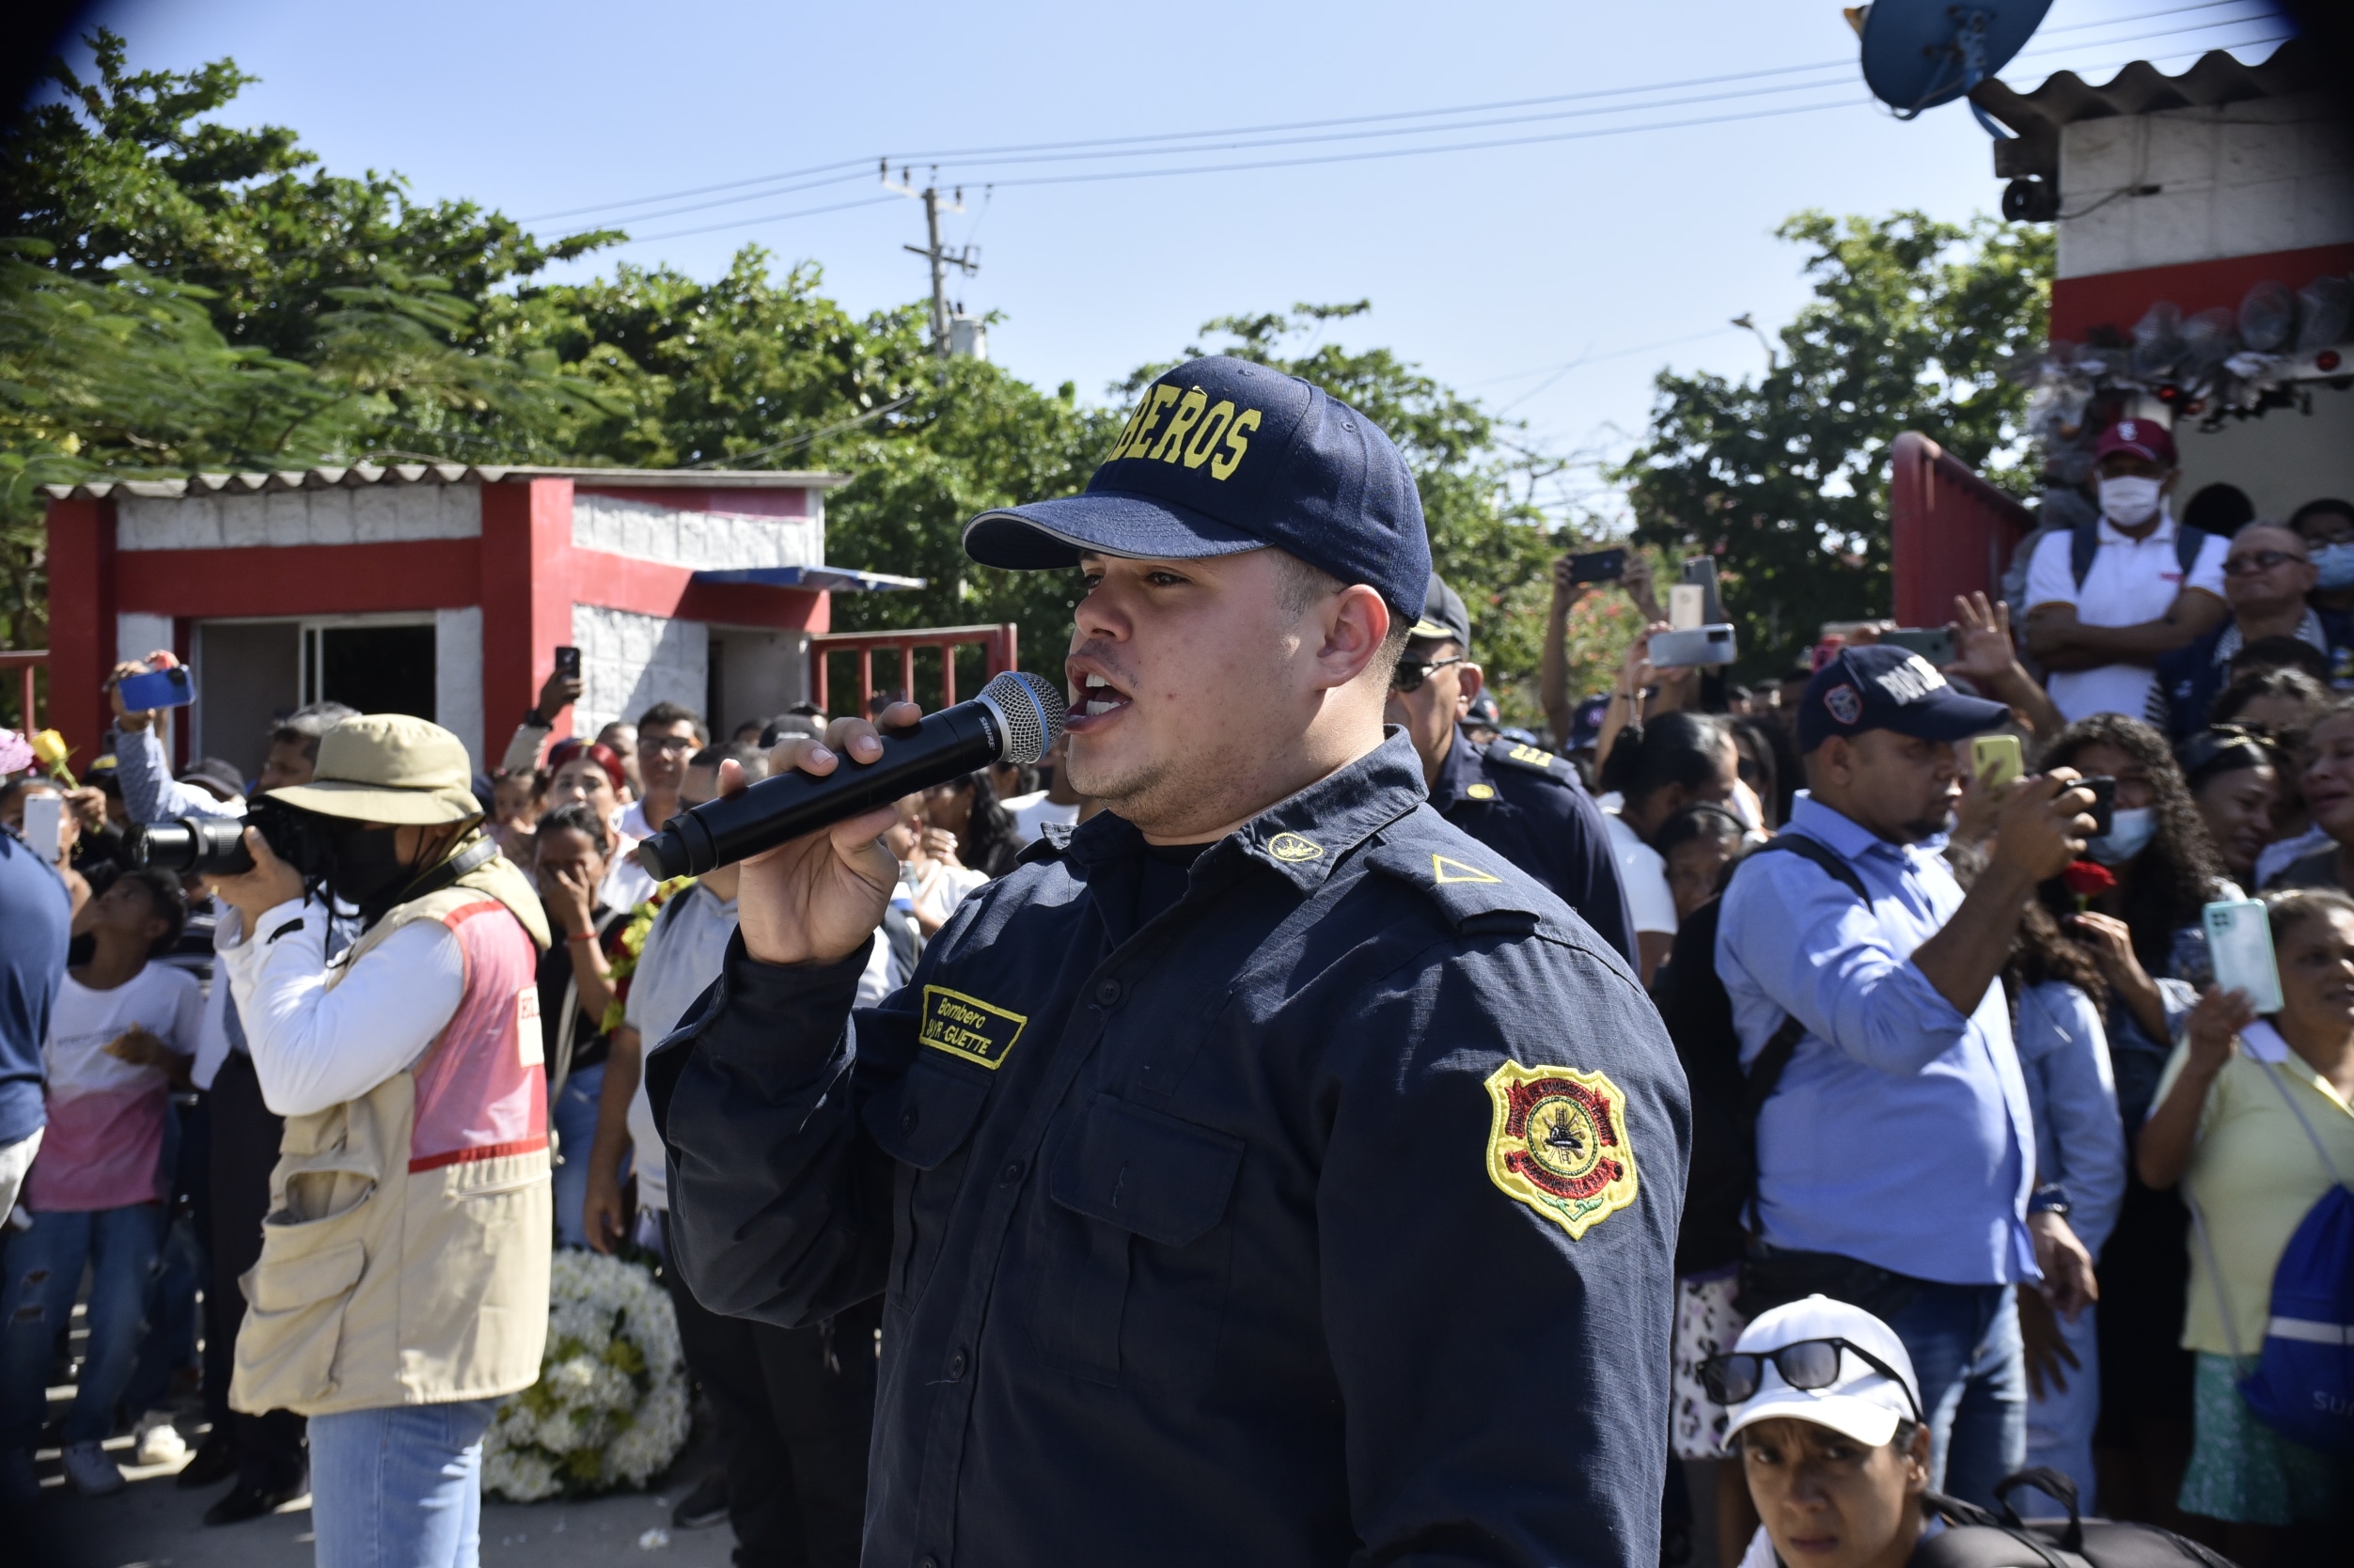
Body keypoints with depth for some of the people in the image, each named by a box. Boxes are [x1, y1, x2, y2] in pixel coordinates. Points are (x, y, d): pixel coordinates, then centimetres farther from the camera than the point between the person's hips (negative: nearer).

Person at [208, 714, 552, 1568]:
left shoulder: (444, 934, -18)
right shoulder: (465, 919, 15)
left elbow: (296, 1075, -21)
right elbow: (293, 1054, 17)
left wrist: (284, 915, -10)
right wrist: (255, 919, 5)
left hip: (402, 1336, -11)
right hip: (431, 1321, 11)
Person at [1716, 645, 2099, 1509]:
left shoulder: (1926, 872, 15)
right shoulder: (1784, 884, -13)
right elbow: (1896, 1030, -29)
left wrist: (2035, 1212, 18)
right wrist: (2012, 873, -29)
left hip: (1982, 1288, 9)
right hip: (1870, 1295, -8)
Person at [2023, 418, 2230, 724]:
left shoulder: (2210, 552, 9)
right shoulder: (2058, 547, 11)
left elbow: (2184, 637, -6)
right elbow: (2043, 646, -1)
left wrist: (2071, 633, -1)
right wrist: (2149, 640, -3)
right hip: (2073, 731, 0)